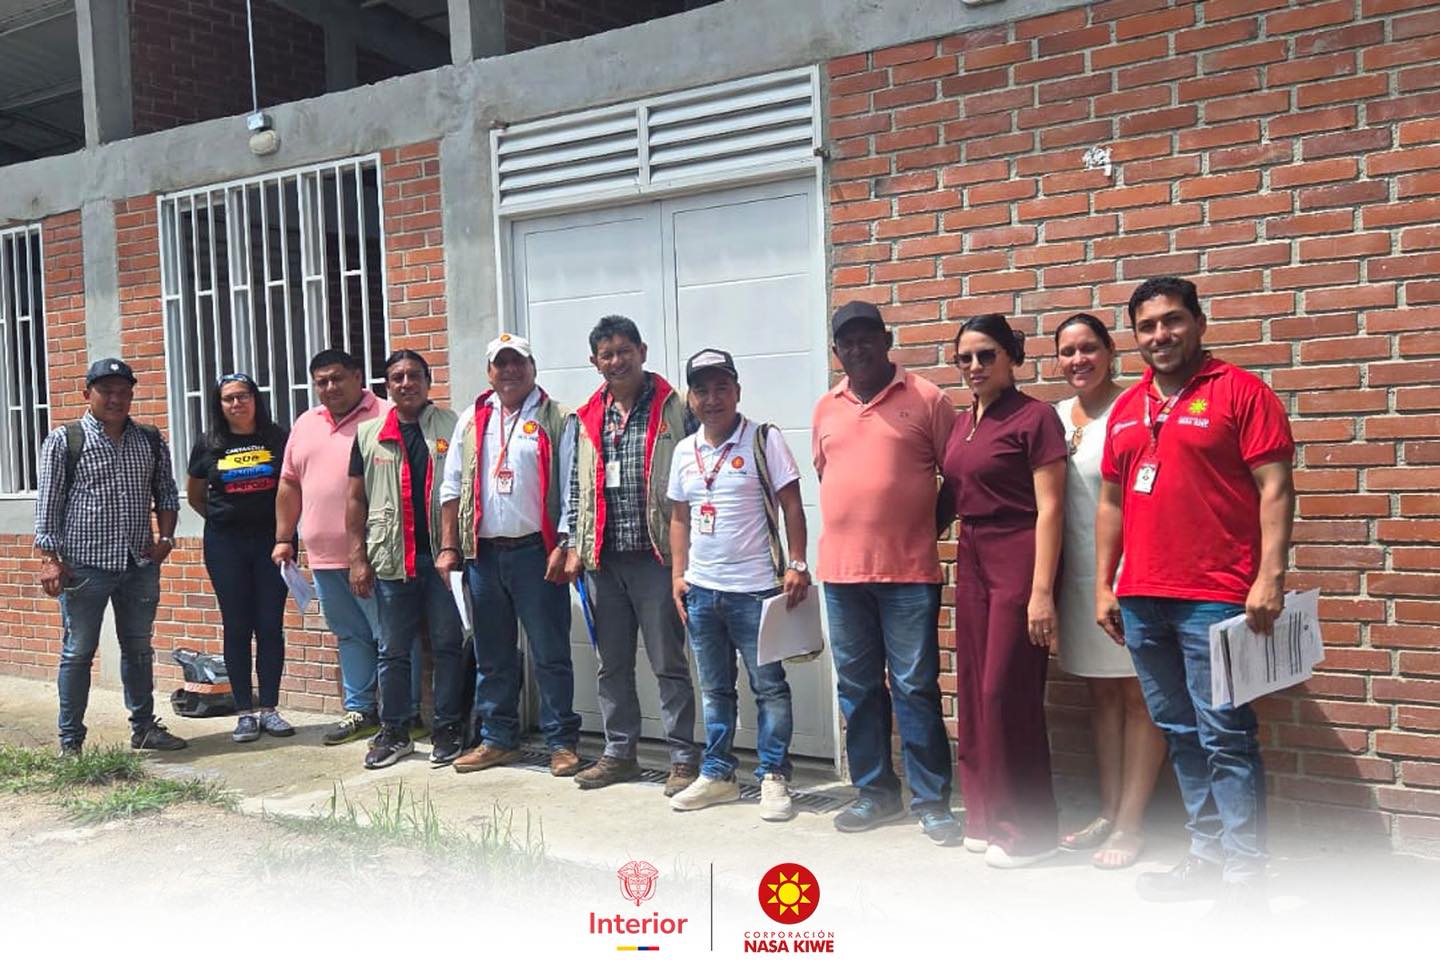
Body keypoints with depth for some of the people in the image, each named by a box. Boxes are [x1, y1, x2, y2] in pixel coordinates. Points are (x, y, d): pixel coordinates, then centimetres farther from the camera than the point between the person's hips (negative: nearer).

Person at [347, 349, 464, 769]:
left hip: (442, 556, -2)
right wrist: (358, 558, 4)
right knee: (393, 651, 9)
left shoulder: (451, 427, 3)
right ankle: (393, 732, 21)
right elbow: (356, 499, 10)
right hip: (391, 558, 2)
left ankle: (448, 729, 16)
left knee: (448, 646, 5)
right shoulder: (368, 434, 10)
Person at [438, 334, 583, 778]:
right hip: (483, 553, 5)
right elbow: (452, 488, 13)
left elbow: (572, 490, -6)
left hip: (535, 552, -4)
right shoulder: (472, 421, 13)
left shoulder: (556, 419, 0)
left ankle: (562, 742, 10)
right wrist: (448, 548, 7)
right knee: (492, 656, 12)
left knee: (551, 654, 0)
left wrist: (564, 548, -13)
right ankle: (497, 740, 24)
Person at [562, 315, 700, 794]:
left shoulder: (672, 409, -2)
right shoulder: (587, 418, 12)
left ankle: (684, 759, 10)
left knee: (669, 663, 0)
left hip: (655, 553, -5)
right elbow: (576, 486, 16)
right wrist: (574, 546, 9)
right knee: (612, 664, 14)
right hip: (603, 557, 5)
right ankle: (619, 753, 26)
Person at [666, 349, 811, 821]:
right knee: (714, 689, 15)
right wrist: (679, 575, 10)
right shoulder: (684, 451, 10)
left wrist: (797, 565, -14)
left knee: (769, 685, 2)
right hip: (701, 589, 5)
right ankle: (717, 774, 27)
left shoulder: (764, 440, -5)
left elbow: (791, 506, -6)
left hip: (755, 588, -5)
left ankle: (774, 777, 13)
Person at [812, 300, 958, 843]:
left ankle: (931, 801, 14)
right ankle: (875, 792, 26)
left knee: (916, 688, 1)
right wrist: (850, 527, 12)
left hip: (909, 572, -4)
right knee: (857, 687, 12)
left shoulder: (926, 399, -2)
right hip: (841, 572, 5)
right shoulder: (826, 407, 11)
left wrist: (926, 525, 0)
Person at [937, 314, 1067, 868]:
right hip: (972, 561, 7)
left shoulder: (1034, 417, -8)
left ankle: (1025, 831, 10)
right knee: (974, 691, 10)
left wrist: (1042, 590, -18)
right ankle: (987, 817, 23)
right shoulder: (964, 422, 13)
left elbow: (1049, 508, -13)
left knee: (1007, 692, -4)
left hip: (1019, 561, -7)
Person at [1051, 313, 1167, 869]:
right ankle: (1108, 814, 25)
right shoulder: (1056, 418, 10)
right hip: (1079, 577, 6)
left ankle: (1131, 824, 12)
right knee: (1102, 696, 14)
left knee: (1138, 697, 3)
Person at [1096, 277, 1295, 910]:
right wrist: (1103, 587, 14)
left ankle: (1245, 876, 6)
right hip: (1141, 600, 6)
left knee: (1224, 736, -4)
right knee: (1180, 735, 12)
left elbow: (1275, 489, -7)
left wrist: (1270, 577, -16)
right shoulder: (1126, 409, 15)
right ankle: (1207, 855, 24)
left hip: (1215, 599, -6)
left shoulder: (1240, 392, -2)